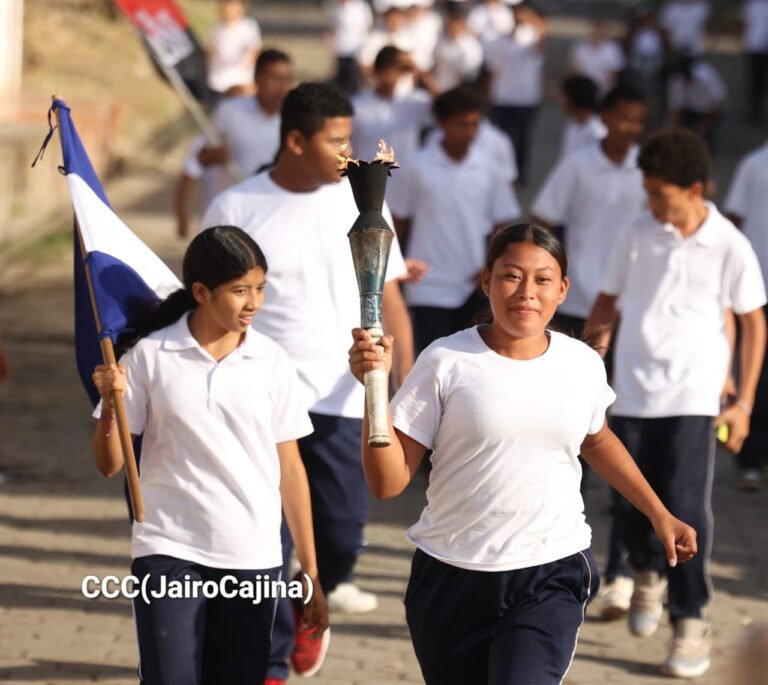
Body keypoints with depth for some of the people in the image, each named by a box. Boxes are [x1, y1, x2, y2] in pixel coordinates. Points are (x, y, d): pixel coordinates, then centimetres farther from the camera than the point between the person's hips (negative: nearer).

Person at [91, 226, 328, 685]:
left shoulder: (272, 362, 2)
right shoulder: (149, 355, -2)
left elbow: (289, 467, 6)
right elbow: (110, 465, 1)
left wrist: (311, 574, 5)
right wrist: (110, 405, -19)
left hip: (253, 560, 2)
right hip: (169, 553, -2)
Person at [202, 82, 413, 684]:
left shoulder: (360, 203, 3)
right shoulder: (237, 209, -3)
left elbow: (387, 294, 1)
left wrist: (405, 365, -13)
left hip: (341, 399, 2)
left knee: (342, 533, 4)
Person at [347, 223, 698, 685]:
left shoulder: (584, 364, 3)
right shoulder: (446, 362, -8)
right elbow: (389, 482, -10)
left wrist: (659, 514, 24)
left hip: (551, 581, 1)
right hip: (451, 580, 0)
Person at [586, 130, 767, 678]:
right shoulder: (638, 236, 3)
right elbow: (609, 301, 13)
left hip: (693, 398, -3)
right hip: (632, 391, 3)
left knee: (686, 508, -10)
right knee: (633, 500, 7)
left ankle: (691, 622, 1)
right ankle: (648, 574, 38)